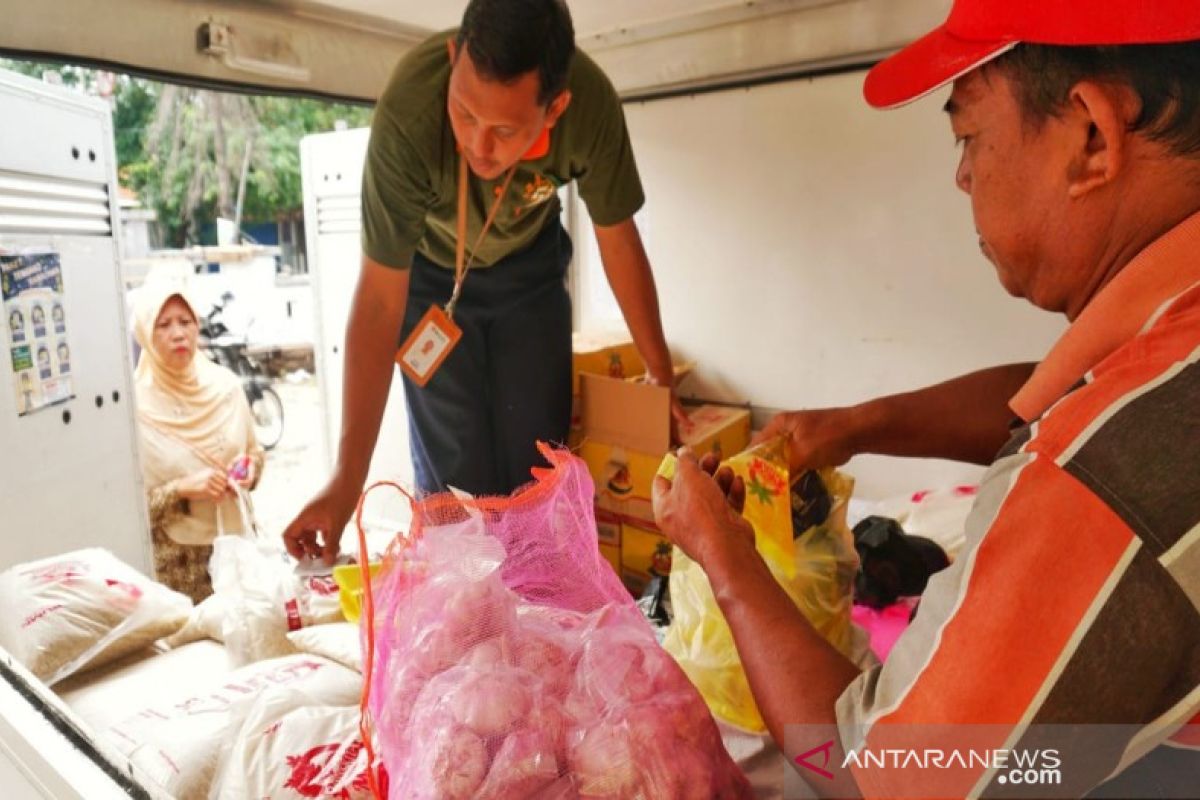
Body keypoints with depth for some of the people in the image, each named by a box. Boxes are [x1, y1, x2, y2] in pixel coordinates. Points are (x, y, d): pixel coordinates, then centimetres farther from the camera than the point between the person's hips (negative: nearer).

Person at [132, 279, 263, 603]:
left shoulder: (224, 385, 0)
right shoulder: (135, 404, -11)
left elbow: (254, 450, 14)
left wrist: (250, 466, -5)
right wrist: (180, 489, -21)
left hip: (236, 542, 4)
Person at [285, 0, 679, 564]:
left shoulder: (591, 103, -31)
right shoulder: (407, 115, -38)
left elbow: (617, 239, -15)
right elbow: (379, 301, -33)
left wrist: (660, 373, -6)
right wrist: (347, 480, -33)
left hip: (528, 261, 2)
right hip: (429, 266, -1)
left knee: (539, 456, 2)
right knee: (452, 469, -5)